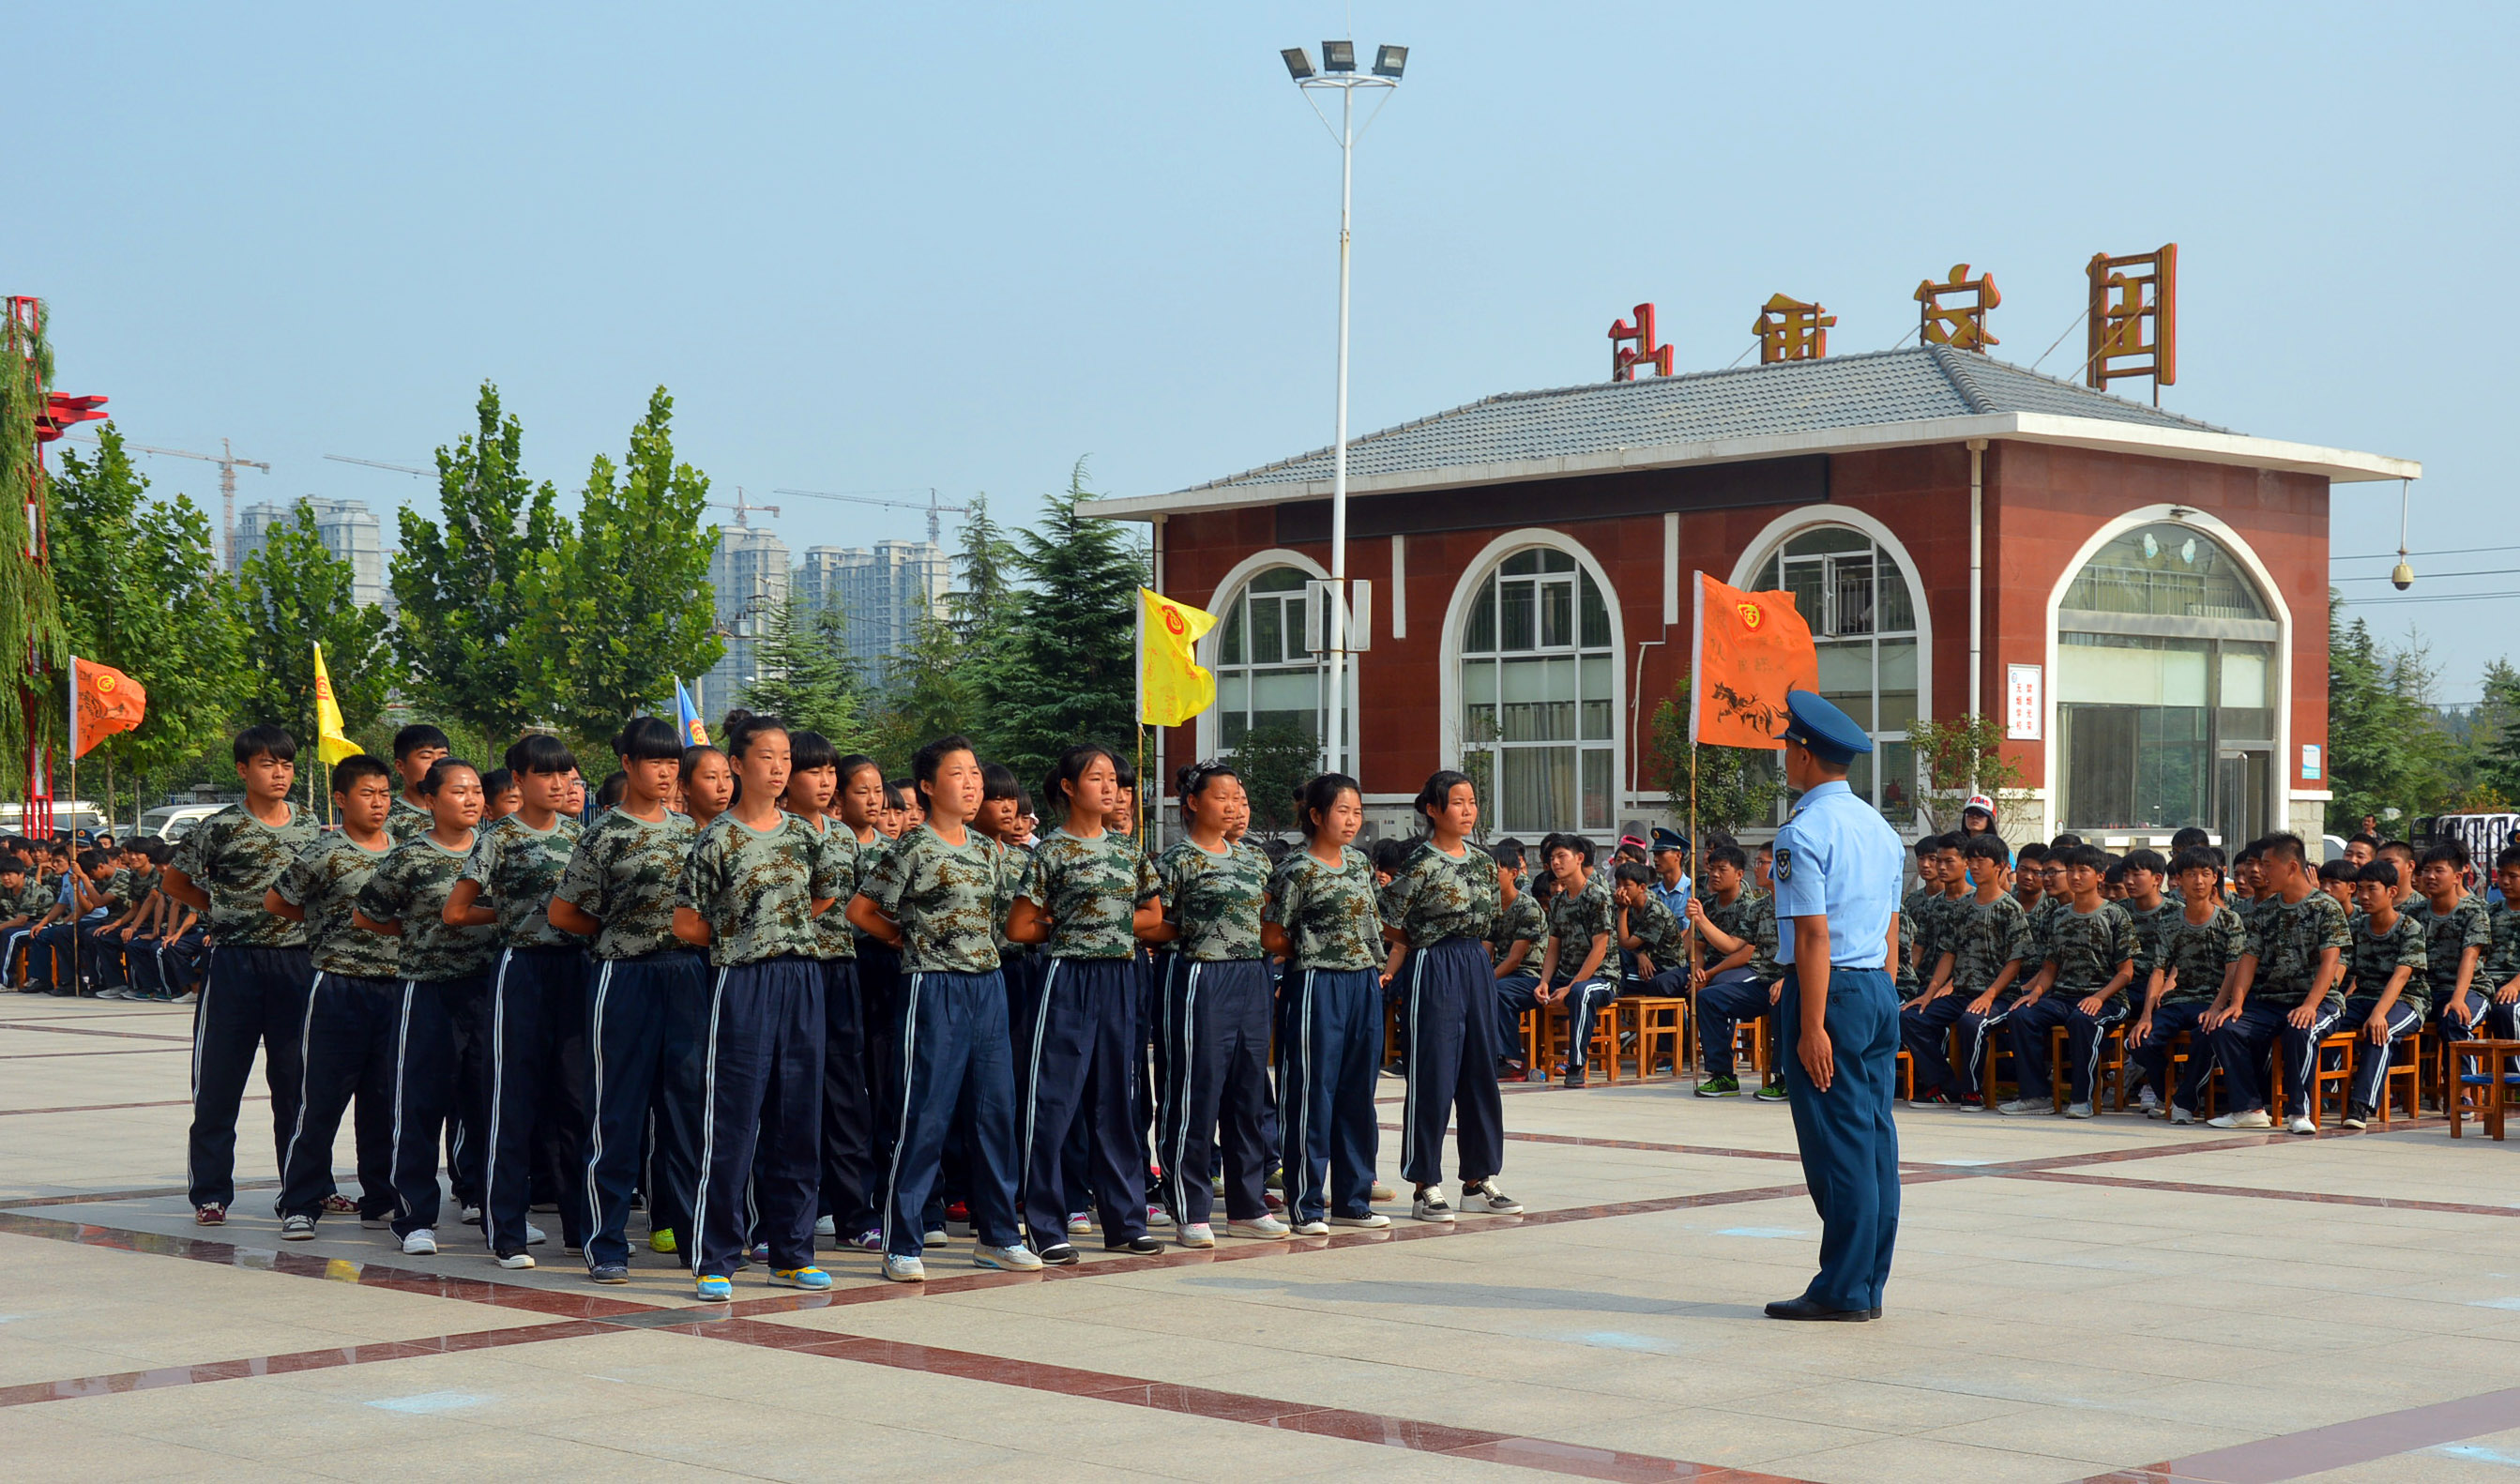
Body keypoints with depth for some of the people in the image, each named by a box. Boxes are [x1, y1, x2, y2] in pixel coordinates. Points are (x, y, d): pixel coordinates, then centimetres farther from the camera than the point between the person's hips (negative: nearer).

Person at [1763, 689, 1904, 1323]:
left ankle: (1843, 1290, -1)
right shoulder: (1880, 828, 14)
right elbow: (1891, 932, 16)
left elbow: (1814, 936, -17)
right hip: (1880, 992, 8)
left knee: (1836, 1145, -4)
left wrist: (1813, 1027, -18)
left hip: (1830, 991, -8)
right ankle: (1869, 1284, 13)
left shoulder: (1805, 830, -12)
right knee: (1874, 1140, 9)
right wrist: (1879, 1003, 20)